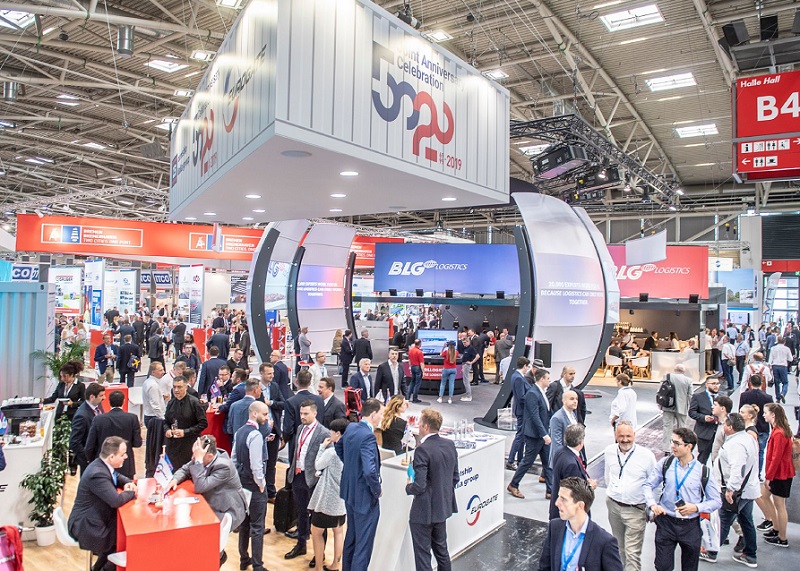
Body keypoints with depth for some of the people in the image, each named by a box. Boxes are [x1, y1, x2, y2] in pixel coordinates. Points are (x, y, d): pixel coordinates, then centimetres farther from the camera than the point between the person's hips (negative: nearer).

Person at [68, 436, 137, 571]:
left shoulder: (103, 464, -1)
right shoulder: (98, 474, -30)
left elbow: (117, 476, 20)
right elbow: (116, 500, -36)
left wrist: (127, 483, -2)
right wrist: (132, 492, -15)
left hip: (94, 518, 10)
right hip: (85, 526, -10)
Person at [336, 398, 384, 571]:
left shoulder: (351, 428, 0)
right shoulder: (368, 436, -27)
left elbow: (339, 447, 19)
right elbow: (370, 471, -34)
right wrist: (377, 490, -17)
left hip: (350, 492, 9)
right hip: (365, 497, -9)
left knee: (351, 536, 26)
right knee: (363, 545, 4)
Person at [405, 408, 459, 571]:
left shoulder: (422, 450, -24)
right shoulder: (450, 445, -1)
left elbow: (419, 486, -25)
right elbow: (455, 477, 8)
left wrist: (408, 487, -5)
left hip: (424, 511, -7)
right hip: (443, 507, 8)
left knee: (423, 555, 6)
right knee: (441, 549, 23)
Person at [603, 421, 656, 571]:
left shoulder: (646, 455, -14)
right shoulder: (609, 451, -2)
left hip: (636, 509, -4)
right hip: (613, 506, 5)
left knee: (632, 553, -7)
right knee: (619, 546, 21)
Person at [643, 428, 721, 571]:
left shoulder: (704, 472, -7)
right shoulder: (665, 463, -3)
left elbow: (716, 501, 1)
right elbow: (648, 485, 4)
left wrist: (696, 507, -16)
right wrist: (652, 504, -13)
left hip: (691, 526, 0)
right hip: (666, 522, 0)